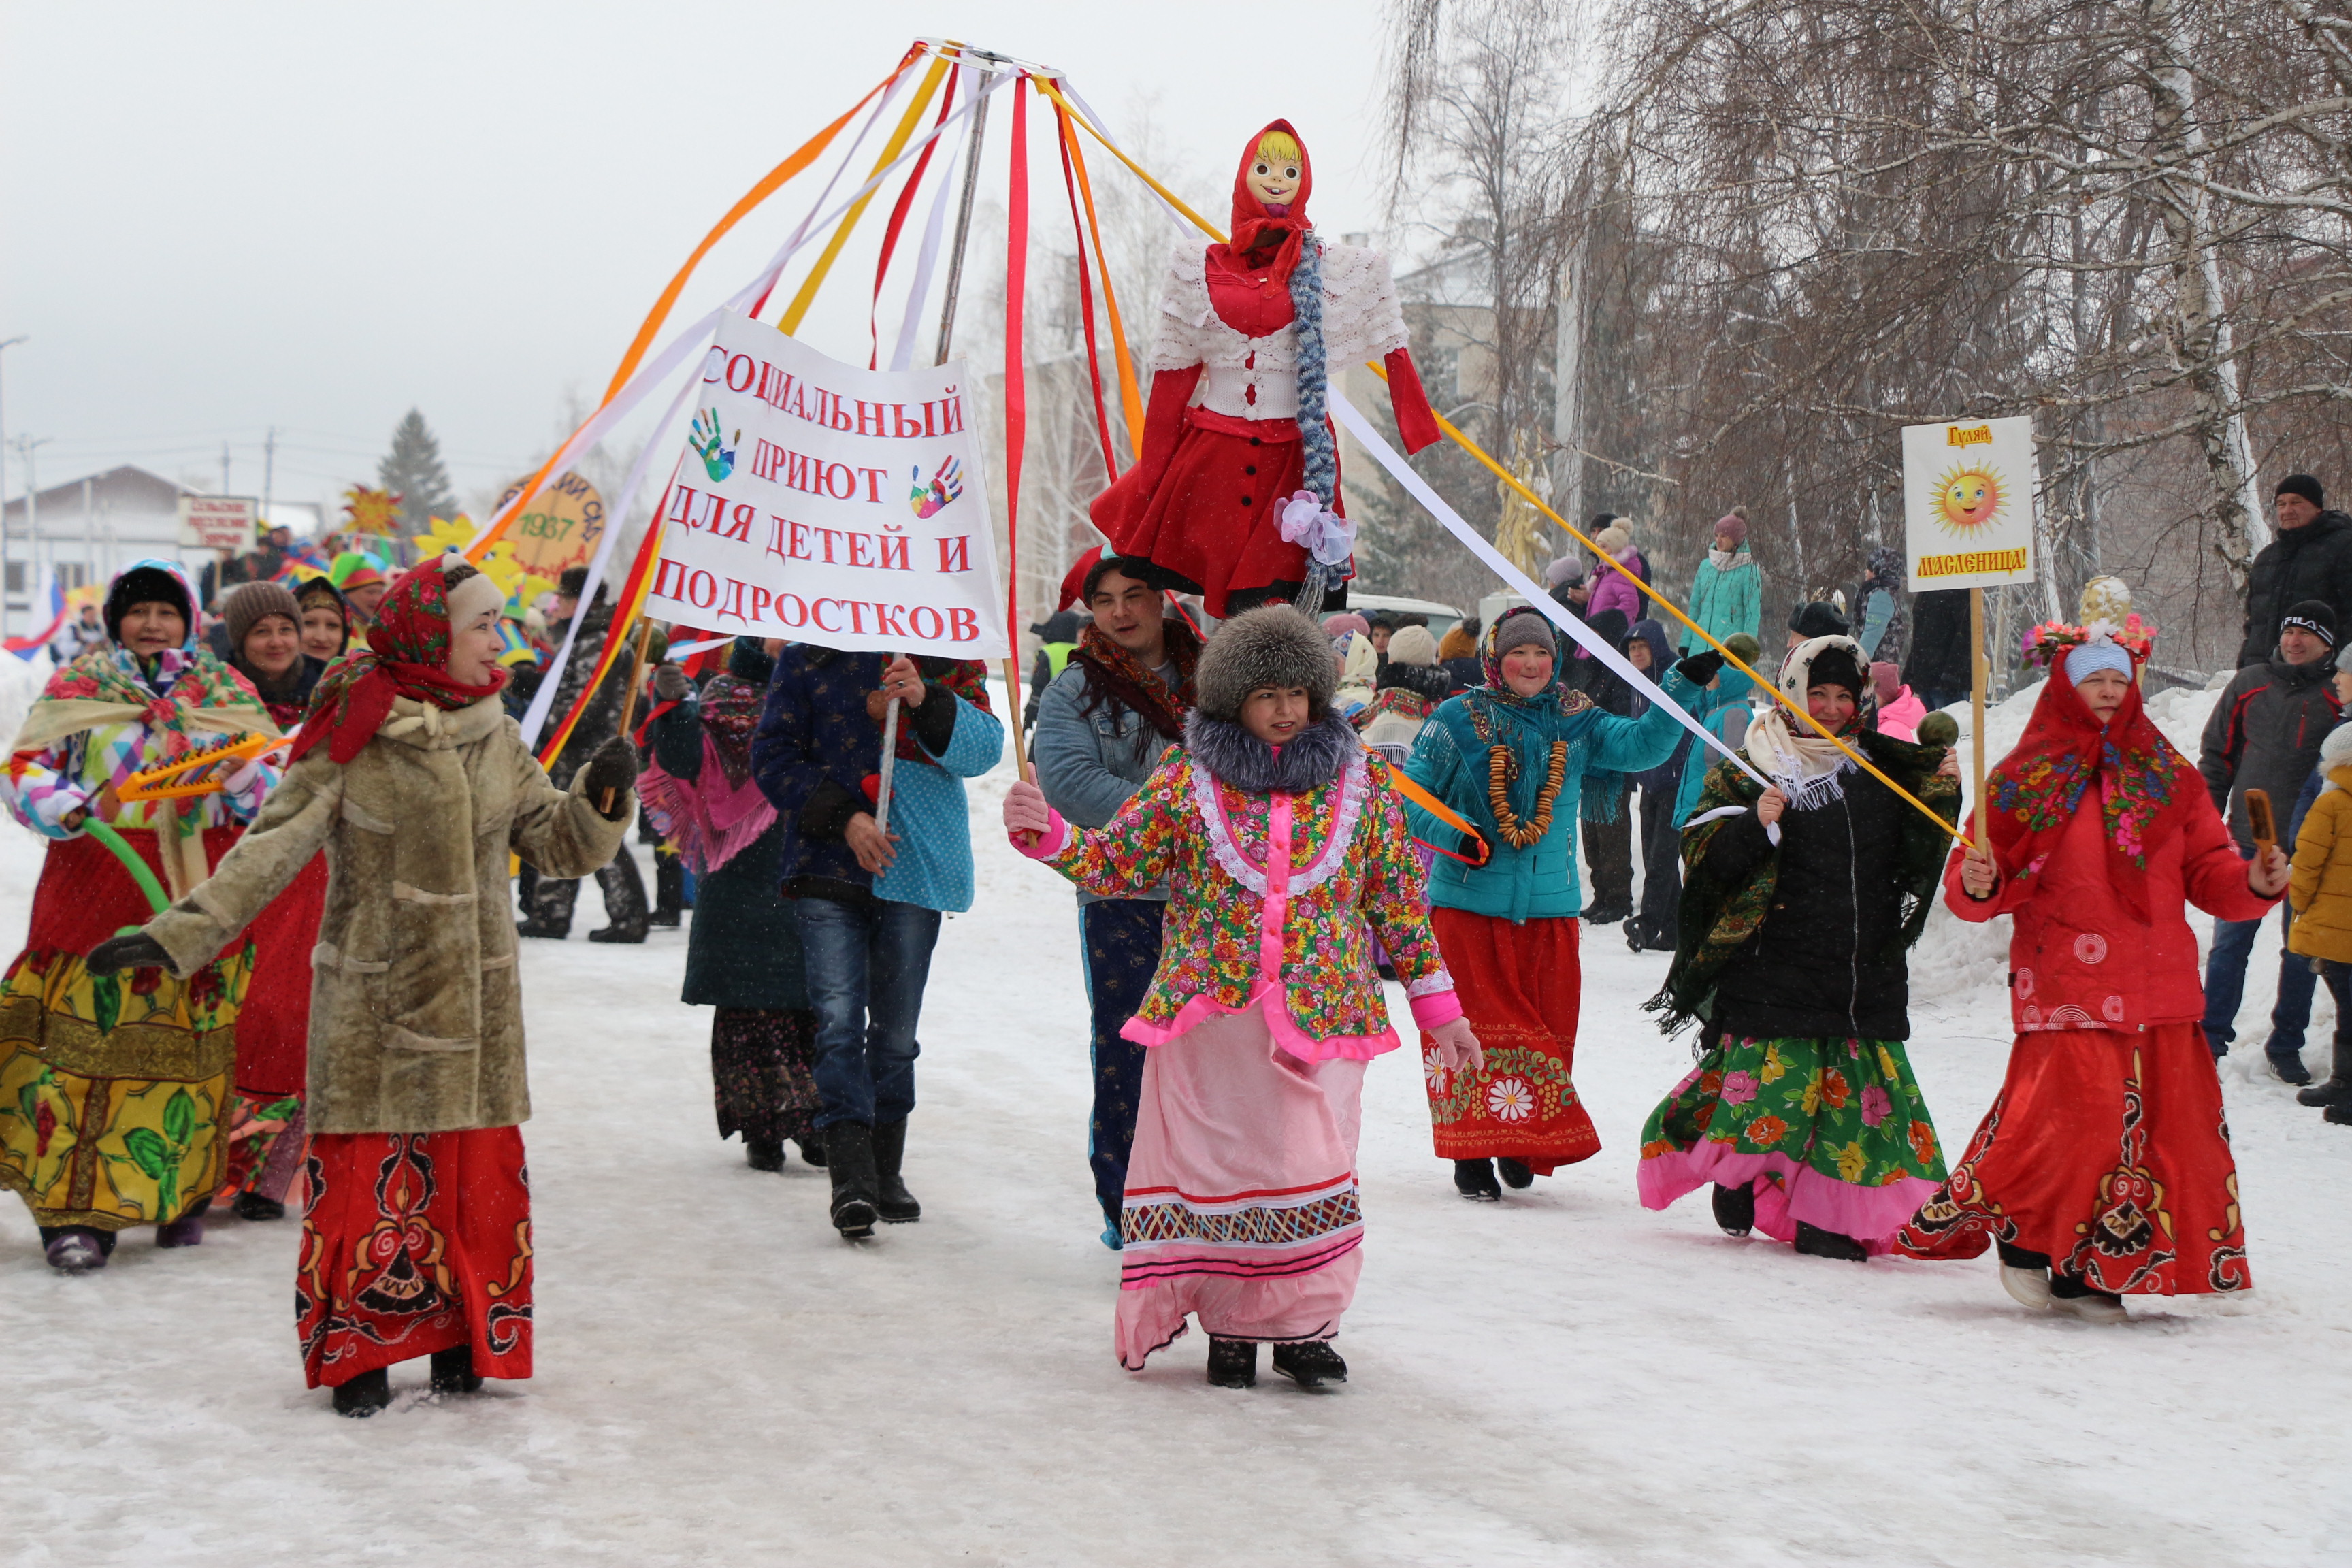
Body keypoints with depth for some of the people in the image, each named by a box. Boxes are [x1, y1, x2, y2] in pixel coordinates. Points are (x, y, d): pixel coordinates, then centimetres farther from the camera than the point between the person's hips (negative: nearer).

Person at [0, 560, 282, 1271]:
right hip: (98, 887, -2)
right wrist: (72, 807, -20)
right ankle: (78, 1212, -6)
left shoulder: (225, 692, 12)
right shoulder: (77, 687, 7)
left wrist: (243, 774, -13)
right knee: (85, 1042, -9)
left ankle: (181, 1197, 16)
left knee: (188, 1045, 3)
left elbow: (275, 799, 10)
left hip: (196, 894, 2)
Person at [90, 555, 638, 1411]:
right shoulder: (351, 736, -8)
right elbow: (273, 846, -13)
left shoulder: (497, 738, 7)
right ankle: (358, 1349, 10)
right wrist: (180, 932, -22)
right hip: (372, 1001, -4)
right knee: (364, 1170, -3)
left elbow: (560, 844, 8)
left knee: (478, 1173, 5)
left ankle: (465, 1339, 19)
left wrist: (602, 797, -12)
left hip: (476, 1001, 4)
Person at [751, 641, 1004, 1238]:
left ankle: (886, 1172, 20)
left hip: (916, 871, 1)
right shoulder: (808, 658, 6)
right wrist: (843, 818, -9)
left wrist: (927, 702, -20)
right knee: (839, 1019, -13)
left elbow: (983, 749, -2)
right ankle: (851, 1176, -15)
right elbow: (773, 754, 3)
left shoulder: (951, 662, 8)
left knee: (895, 1028, 7)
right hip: (828, 870, -1)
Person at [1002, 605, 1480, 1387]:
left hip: (1322, 1013, 0)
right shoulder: (1187, 777, 4)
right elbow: (1117, 862, 4)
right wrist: (1046, 835, -14)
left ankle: (1303, 1327, 10)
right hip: (1211, 1014, 0)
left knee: (1315, 1167, -4)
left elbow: (1398, 898, 11)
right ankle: (1232, 1326, 15)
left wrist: (1437, 1005, 10)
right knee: (1220, 1164, 2)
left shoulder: (1360, 778, 7)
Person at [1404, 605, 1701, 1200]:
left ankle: (1525, 1144, 23)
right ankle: (1473, 1152, 5)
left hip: (1550, 906, 3)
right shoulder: (1458, 720, -3)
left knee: (1548, 1027, 5)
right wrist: (1455, 833, -15)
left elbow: (1641, 745, -4)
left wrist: (1685, 684, -13)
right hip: (1468, 901, -3)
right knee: (1478, 1023, -3)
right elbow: (1411, 794, 0)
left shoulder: (1578, 723, 7)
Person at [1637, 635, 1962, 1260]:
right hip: (1775, 968, -4)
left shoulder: (1881, 768, 14)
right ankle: (1738, 1169, 21)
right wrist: (1755, 826, -22)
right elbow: (1704, 857, -5)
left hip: (1868, 970, 4)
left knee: (1863, 1087, 2)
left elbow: (1915, 852, 23)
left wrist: (1942, 795, 6)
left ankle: (1825, 1219, 11)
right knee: (1773, 1072, -9)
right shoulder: (1745, 772, 1)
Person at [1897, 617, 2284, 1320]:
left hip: (2160, 991, 4)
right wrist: (1976, 886, -18)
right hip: (2067, 987, -4)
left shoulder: (2166, 775, 13)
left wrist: (2252, 883, -7)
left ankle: (2091, 1273, 13)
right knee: (2073, 1112, -16)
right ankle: (2026, 1235, 9)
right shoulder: (2025, 779, 3)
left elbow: (2207, 870, 12)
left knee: (2169, 1119, 2)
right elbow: (1995, 881, 4)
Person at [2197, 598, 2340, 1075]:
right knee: (2230, 943, 1)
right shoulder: (2249, 685, 5)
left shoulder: (2338, 696, 0)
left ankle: (2286, 1045, 17)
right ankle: (2212, 1036, 7)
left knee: (2302, 950, 6)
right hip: (2248, 840, 1)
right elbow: (2216, 754, 10)